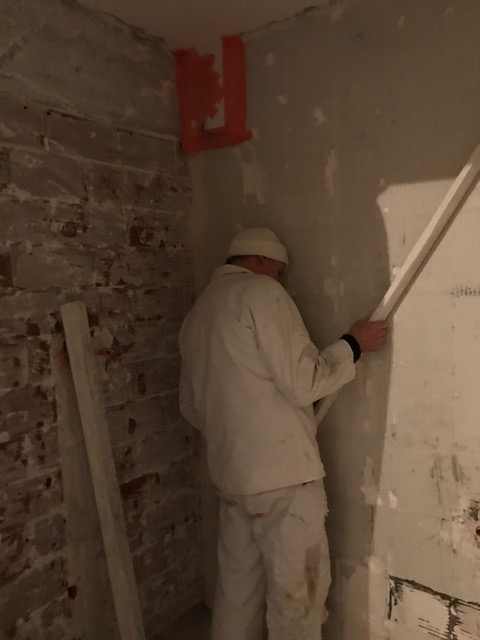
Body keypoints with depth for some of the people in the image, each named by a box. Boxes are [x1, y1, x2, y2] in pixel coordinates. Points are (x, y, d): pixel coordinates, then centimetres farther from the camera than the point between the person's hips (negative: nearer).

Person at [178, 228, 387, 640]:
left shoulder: (198, 313, 15)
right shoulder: (261, 292, -10)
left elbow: (190, 408, 20)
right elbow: (302, 382, -16)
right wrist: (353, 344, -3)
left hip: (231, 475, 8)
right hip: (282, 472, -8)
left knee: (238, 586, 20)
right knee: (297, 589, 7)